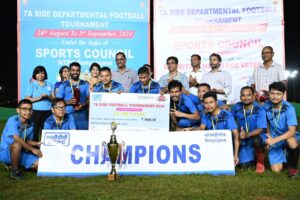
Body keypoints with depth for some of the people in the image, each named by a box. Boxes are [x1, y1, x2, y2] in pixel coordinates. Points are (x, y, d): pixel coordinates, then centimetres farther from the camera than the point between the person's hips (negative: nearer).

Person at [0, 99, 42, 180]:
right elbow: (17, 139, -30)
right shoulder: (13, 120, -21)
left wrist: (36, 143, -10)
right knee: (17, 144, -39)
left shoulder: (30, 124, -1)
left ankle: (15, 164, 16)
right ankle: (14, 171, -16)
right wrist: (33, 149, -27)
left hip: (20, 152, 7)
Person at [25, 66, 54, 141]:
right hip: (35, 111, -2)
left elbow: (54, 98, 10)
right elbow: (27, 99, -4)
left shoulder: (49, 85, 11)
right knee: (35, 132, -1)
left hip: (47, 112, 2)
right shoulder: (32, 85, 3)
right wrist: (39, 98, -15)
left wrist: (48, 96, -11)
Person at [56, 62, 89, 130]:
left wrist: (83, 105, -14)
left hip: (82, 115, 0)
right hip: (68, 115, 0)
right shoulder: (64, 85, 10)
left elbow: (89, 99, 5)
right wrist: (68, 102, -12)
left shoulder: (85, 84, 11)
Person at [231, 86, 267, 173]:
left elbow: (261, 129, -27)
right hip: (244, 141, 3)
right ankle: (252, 156, 30)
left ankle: (260, 162, -9)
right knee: (244, 165, -7)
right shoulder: (236, 108, -9)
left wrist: (247, 135, -41)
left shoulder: (260, 110, -20)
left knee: (257, 139, -38)